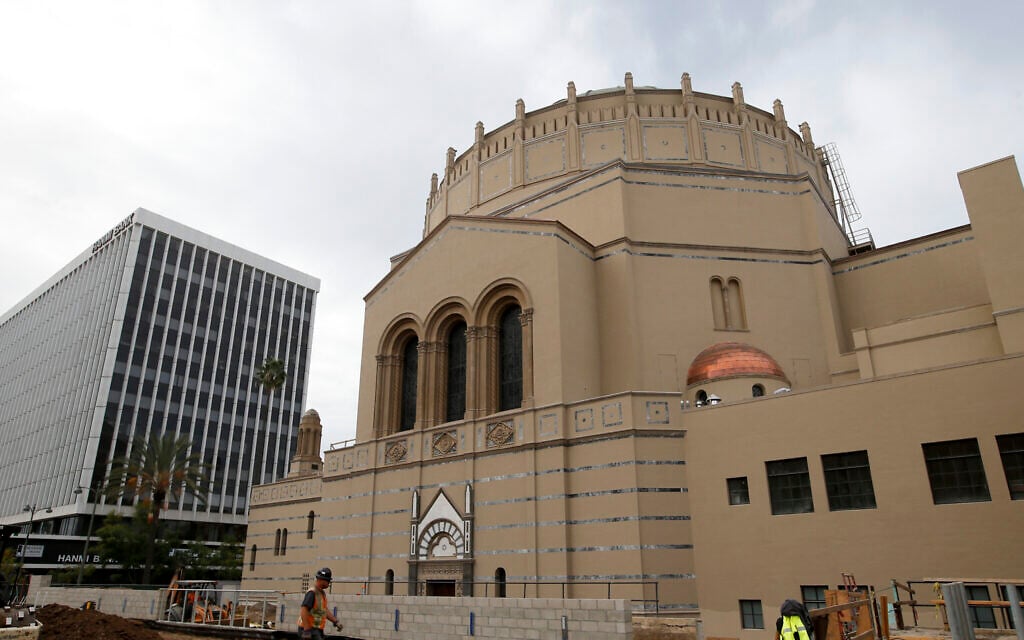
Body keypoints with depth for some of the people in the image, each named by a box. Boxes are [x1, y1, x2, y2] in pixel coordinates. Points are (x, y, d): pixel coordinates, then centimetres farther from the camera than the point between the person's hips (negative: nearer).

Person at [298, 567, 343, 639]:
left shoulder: (322, 592, 12)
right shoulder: (312, 592, -18)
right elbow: (303, 611, -27)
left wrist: (336, 622, 14)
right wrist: (307, 630, -30)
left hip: (317, 629, 10)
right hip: (309, 629, -10)